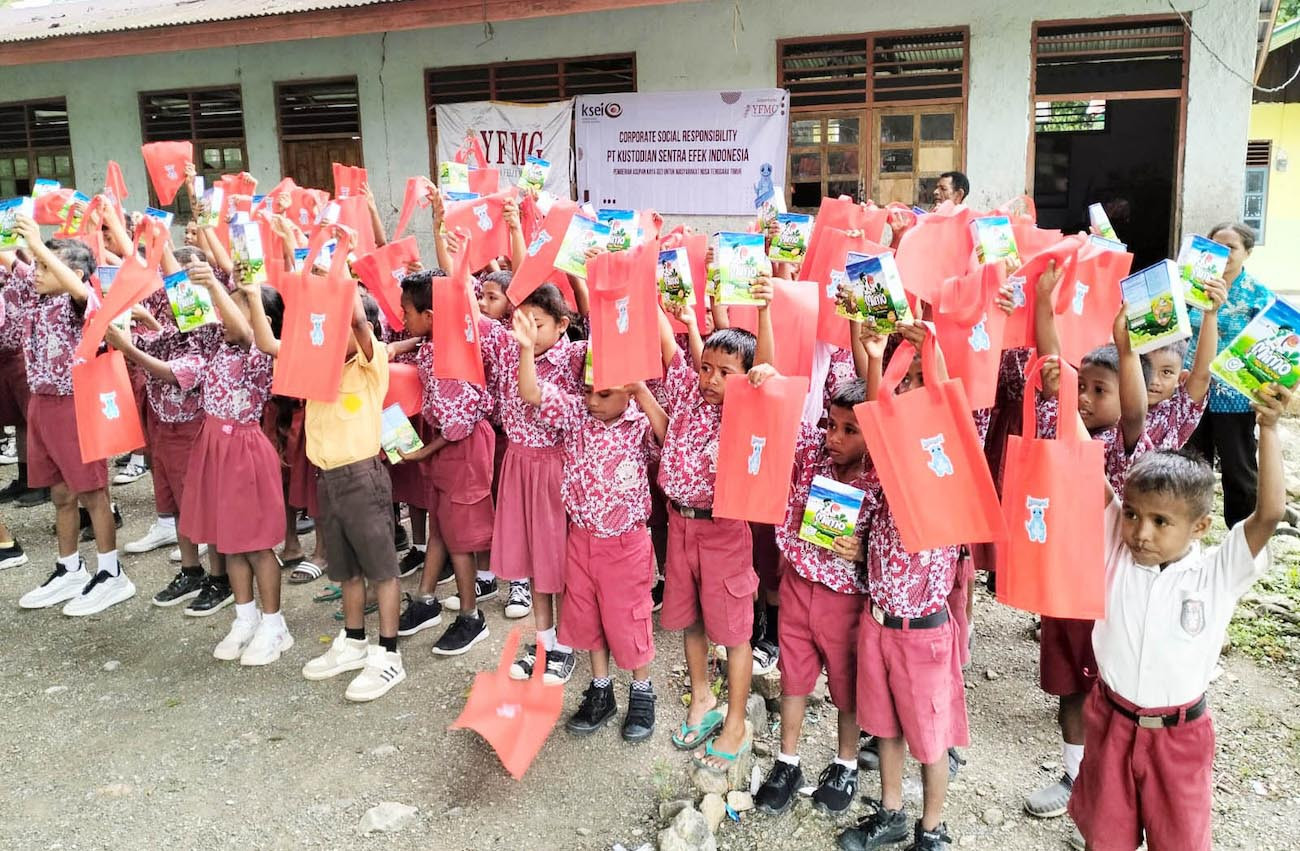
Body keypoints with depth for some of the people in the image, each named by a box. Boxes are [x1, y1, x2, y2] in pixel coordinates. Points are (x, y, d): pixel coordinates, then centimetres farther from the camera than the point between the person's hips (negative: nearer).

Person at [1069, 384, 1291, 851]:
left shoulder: (1218, 575, -13)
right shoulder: (1117, 551, -10)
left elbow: (1269, 513, -26)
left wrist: (1268, 429, -31)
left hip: (1178, 733, -1)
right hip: (1112, 721, 2)